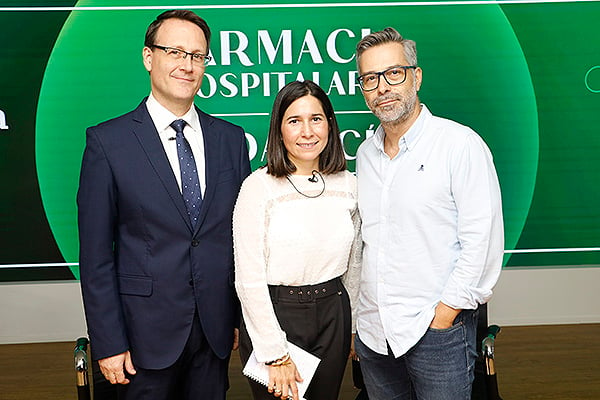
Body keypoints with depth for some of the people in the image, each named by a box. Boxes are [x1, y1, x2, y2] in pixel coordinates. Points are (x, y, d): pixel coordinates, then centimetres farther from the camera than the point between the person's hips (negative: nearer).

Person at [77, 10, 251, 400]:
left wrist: (245, 317, 6)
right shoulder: (107, 141, -8)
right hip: (148, 330, -3)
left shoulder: (231, 138, 3)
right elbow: (96, 254, -7)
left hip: (217, 329, 3)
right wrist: (108, 343, -8)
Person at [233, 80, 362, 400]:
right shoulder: (258, 187, -12)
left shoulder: (348, 184, 1)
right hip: (273, 315, -4)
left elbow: (354, 263, 11)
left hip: (333, 315, 4)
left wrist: (353, 326, 13)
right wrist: (276, 355, -14)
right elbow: (249, 280, -13)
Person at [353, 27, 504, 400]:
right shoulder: (366, 153, 9)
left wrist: (444, 314, -14)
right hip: (373, 332, 6)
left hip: (438, 330, -5)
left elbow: (482, 241, -13)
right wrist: (359, 318, 11)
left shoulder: (460, 143, -9)